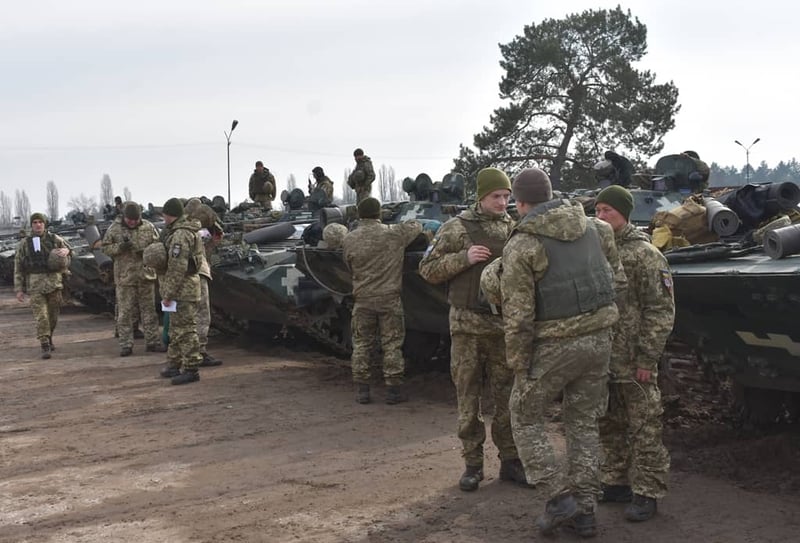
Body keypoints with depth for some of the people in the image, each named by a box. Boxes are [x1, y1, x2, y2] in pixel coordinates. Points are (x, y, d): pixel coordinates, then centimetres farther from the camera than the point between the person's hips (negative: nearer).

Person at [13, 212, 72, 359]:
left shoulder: (54, 239, 5)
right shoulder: (24, 243, 2)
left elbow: (68, 248, 23)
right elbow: (18, 268, 4)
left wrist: (65, 251, -4)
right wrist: (19, 289, -1)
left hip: (53, 282, 2)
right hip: (35, 284, -2)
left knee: (53, 314, 11)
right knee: (40, 316, -10)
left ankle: (48, 338, 34)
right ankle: (45, 347, -9)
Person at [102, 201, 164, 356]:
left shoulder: (148, 227, 3)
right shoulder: (114, 229, -2)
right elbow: (106, 248, 1)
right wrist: (119, 247, -17)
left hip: (146, 275, 2)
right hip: (124, 277, -2)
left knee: (149, 310, 8)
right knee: (125, 312, 1)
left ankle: (152, 342, 16)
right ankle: (125, 345, 7)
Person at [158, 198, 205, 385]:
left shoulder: (180, 235, -18)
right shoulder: (182, 232, 16)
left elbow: (178, 268, -22)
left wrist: (168, 294, -18)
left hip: (182, 290, -11)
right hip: (182, 290, 11)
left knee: (185, 329, -7)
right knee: (176, 329, 18)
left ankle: (190, 369, -4)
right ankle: (174, 365, 28)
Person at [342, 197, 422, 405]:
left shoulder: (349, 240, -2)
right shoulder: (394, 233, -5)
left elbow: (350, 268, 8)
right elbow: (416, 226, 13)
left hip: (362, 300, 1)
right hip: (389, 299, -1)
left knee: (361, 345, 11)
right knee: (392, 345, 6)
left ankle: (361, 390, 13)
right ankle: (393, 390, 9)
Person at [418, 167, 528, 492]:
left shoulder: (514, 230, 6)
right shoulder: (456, 228, -2)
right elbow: (428, 269, -2)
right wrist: (463, 258, -14)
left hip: (505, 324, 3)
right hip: (467, 324, -2)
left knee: (508, 397, 7)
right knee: (468, 397, 4)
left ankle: (510, 461, 19)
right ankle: (472, 464, 15)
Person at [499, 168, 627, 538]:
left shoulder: (521, 245, -12)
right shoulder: (593, 227, 5)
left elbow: (518, 315, -14)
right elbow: (618, 280, 9)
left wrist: (517, 364, -5)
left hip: (554, 344, -5)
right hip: (599, 339, 6)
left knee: (525, 417, 14)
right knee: (583, 423, 17)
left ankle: (559, 497, 6)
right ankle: (584, 510, 19)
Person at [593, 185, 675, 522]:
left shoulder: (645, 254, -11)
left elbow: (661, 311, -12)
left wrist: (647, 358, -15)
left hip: (633, 362, -6)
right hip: (600, 358, 7)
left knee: (643, 428, 1)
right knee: (610, 426, 16)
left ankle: (646, 494, 10)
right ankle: (615, 482, 28)